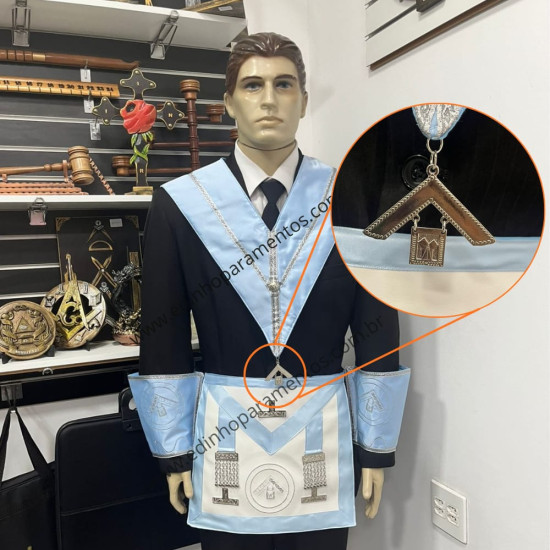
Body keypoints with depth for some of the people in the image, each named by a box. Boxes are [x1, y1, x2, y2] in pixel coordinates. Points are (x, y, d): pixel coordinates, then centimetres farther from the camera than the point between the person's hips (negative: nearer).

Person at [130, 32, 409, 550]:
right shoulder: (178, 204, -3)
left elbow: (377, 336, 0)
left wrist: (377, 448, 3)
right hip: (224, 438, 0)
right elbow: (163, 340, 0)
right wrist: (173, 452, 2)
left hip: (324, 439, 1)